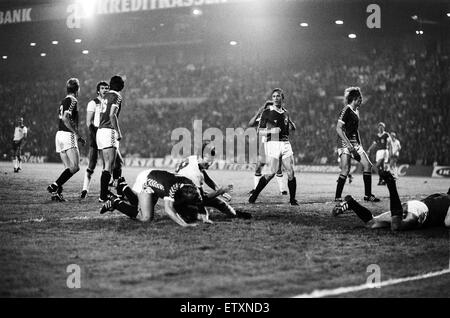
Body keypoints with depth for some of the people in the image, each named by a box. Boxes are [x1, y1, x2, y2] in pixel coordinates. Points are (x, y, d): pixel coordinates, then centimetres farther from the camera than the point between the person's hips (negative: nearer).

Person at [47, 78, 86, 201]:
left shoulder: (63, 101, 19)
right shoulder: (72, 100, -8)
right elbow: (65, 118, -20)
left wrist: (76, 135, 26)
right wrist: (77, 134, -19)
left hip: (59, 134, 9)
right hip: (68, 135, -9)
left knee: (69, 168, 10)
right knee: (75, 167, -10)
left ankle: (57, 192, 1)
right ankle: (54, 186, -18)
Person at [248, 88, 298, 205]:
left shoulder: (286, 113, 14)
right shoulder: (267, 113, 0)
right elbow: (260, 131, 0)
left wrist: (291, 124, 5)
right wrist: (271, 131, -18)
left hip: (286, 144, 5)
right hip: (273, 143, -5)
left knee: (291, 172, -2)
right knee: (272, 173, -10)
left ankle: (292, 199, 8)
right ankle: (254, 196, 2)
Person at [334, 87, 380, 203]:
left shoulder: (356, 111, 16)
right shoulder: (346, 110, -12)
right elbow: (338, 129, -17)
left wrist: (360, 144, 19)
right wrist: (348, 144, -23)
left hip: (355, 143, 9)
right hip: (345, 143, -9)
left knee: (367, 165, 2)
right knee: (345, 170, -14)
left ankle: (368, 195, 8)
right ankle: (337, 197, -4)